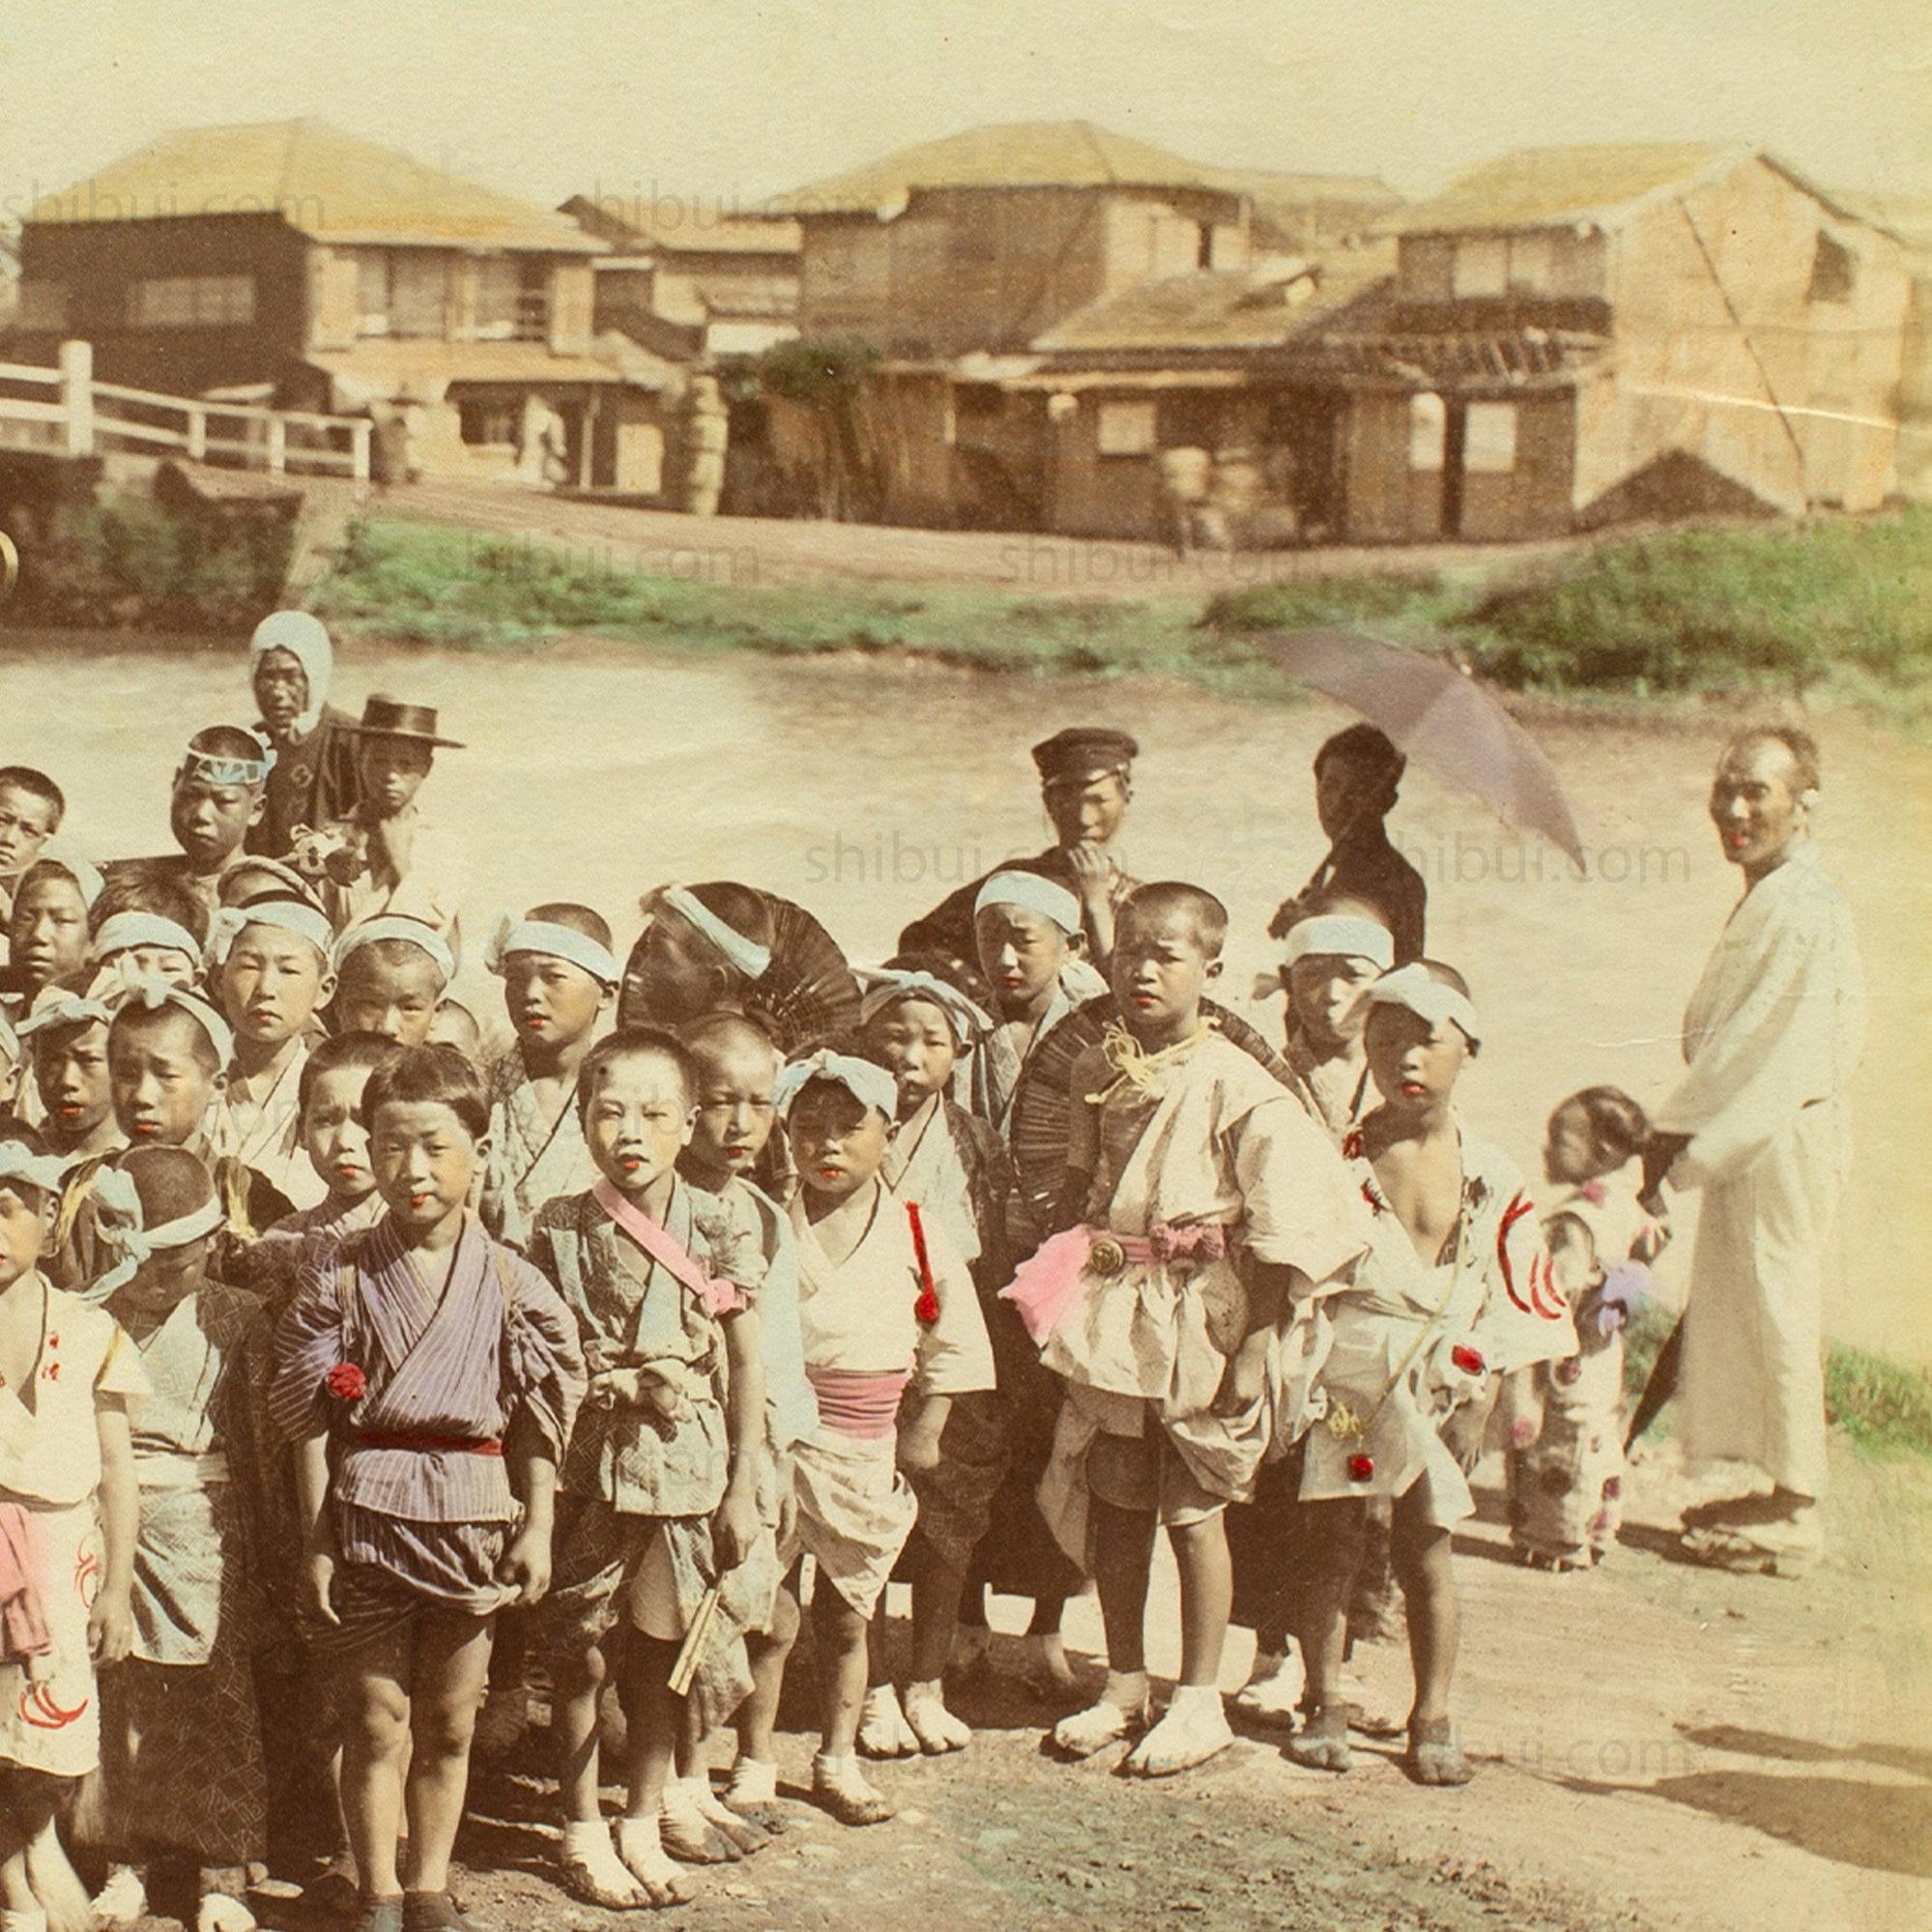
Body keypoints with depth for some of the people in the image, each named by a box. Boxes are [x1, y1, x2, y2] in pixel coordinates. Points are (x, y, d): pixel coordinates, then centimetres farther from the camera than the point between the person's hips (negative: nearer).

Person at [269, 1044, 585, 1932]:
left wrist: (537, 1528, 2)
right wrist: (317, 1538, -3)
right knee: (377, 1720, 4)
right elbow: (313, 1423, 0)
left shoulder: (508, 1281, 0)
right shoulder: (341, 1277, -2)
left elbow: (538, 1418, 5)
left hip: (473, 1516, 1)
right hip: (368, 1513, -1)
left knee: (450, 1723, 11)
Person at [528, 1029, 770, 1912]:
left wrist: (743, 1487, -2)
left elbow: (747, 1361, 0)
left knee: (661, 1653, 9)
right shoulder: (560, 1227, -3)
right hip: (588, 1463, 0)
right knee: (580, 1652, 6)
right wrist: (628, 1384, -13)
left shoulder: (720, 1225, -3)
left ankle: (643, 1826, 23)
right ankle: (581, 1829, 20)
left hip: (688, 1465, 1)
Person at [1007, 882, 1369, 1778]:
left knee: (1193, 1510, 3)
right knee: (1114, 1508, 11)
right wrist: (1057, 1289, 9)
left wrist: (1254, 1344, -16)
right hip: (1109, 1320, 5)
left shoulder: (1235, 1085, -12)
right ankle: (1123, 1689, 24)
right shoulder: (1095, 1072, 6)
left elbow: (1285, 1227, -14)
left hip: (1200, 1318, -5)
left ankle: (1200, 1702, 16)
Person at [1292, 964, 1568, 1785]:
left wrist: (1484, 1364, -4)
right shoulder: (1336, 1160, -2)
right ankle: (1323, 1704, 16)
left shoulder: (1492, 1177, 2)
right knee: (1330, 1539, 2)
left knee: (1424, 1548, 5)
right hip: (1340, 1372, -1)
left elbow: (1519, 1299, 7)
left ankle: (1433, 1717, 15)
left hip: (1433, 1387, 1)